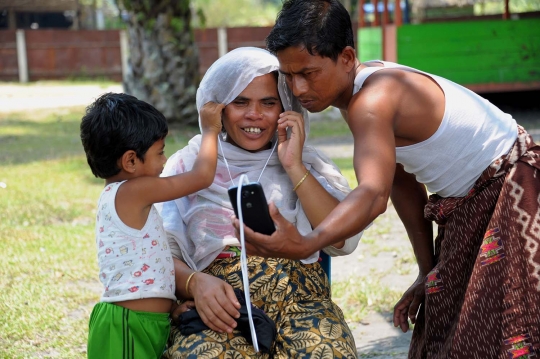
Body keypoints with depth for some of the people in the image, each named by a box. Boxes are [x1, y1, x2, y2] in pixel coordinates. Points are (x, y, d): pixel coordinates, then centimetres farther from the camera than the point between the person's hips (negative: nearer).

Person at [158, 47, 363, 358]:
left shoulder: (307, 164, 17)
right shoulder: (188, 165, 15)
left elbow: (343, 241, 1)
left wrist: (294, 168, -3)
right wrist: (196, 283, -15)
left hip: (300, 300, 1)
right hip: (220, 310, -1)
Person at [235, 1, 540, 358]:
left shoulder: (374, 100, -30)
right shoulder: (367, 86, -2)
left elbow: (373, 194, -47)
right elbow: (401, 184, 4)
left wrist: (305, 244, -64)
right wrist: (428, 271, 5)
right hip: (469, 206, 9)